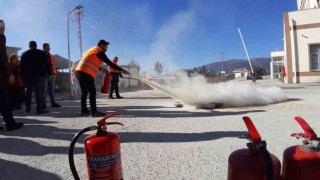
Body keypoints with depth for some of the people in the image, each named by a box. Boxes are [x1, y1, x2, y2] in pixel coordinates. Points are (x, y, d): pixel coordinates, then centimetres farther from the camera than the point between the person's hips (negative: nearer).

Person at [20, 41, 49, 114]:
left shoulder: (24, 54, 14)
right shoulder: (41, 53, 6)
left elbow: (22, 66, 10)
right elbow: (46, 64, -1)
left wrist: (23, 76, 11)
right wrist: (48, 73, 0)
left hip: (28, 75, 3)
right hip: (39, 75, -3)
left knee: (28, 92, 14)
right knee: (39, 92, -8)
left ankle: (28, 108, 19)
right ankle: (39, 109, -15)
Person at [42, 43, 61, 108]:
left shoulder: (51, 56, 18)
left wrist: (54, 73, 9)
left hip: (52, 75, 5)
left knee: (52, 90, 7)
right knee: (44, 90, -4)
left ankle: (53, 103, 9)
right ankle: (44, 104, 0)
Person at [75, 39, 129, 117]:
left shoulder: (92, 50, 26)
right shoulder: (99, 52, -3)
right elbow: (109, 63, -7)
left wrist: (101, 69, 25)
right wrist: (121, 70, -3)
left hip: (79, 71, 10)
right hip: (86, 73, -9)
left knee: (84, 91, 14)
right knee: (92, 92, -8)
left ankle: (84, 110, 19)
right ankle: (94, 111, -10)